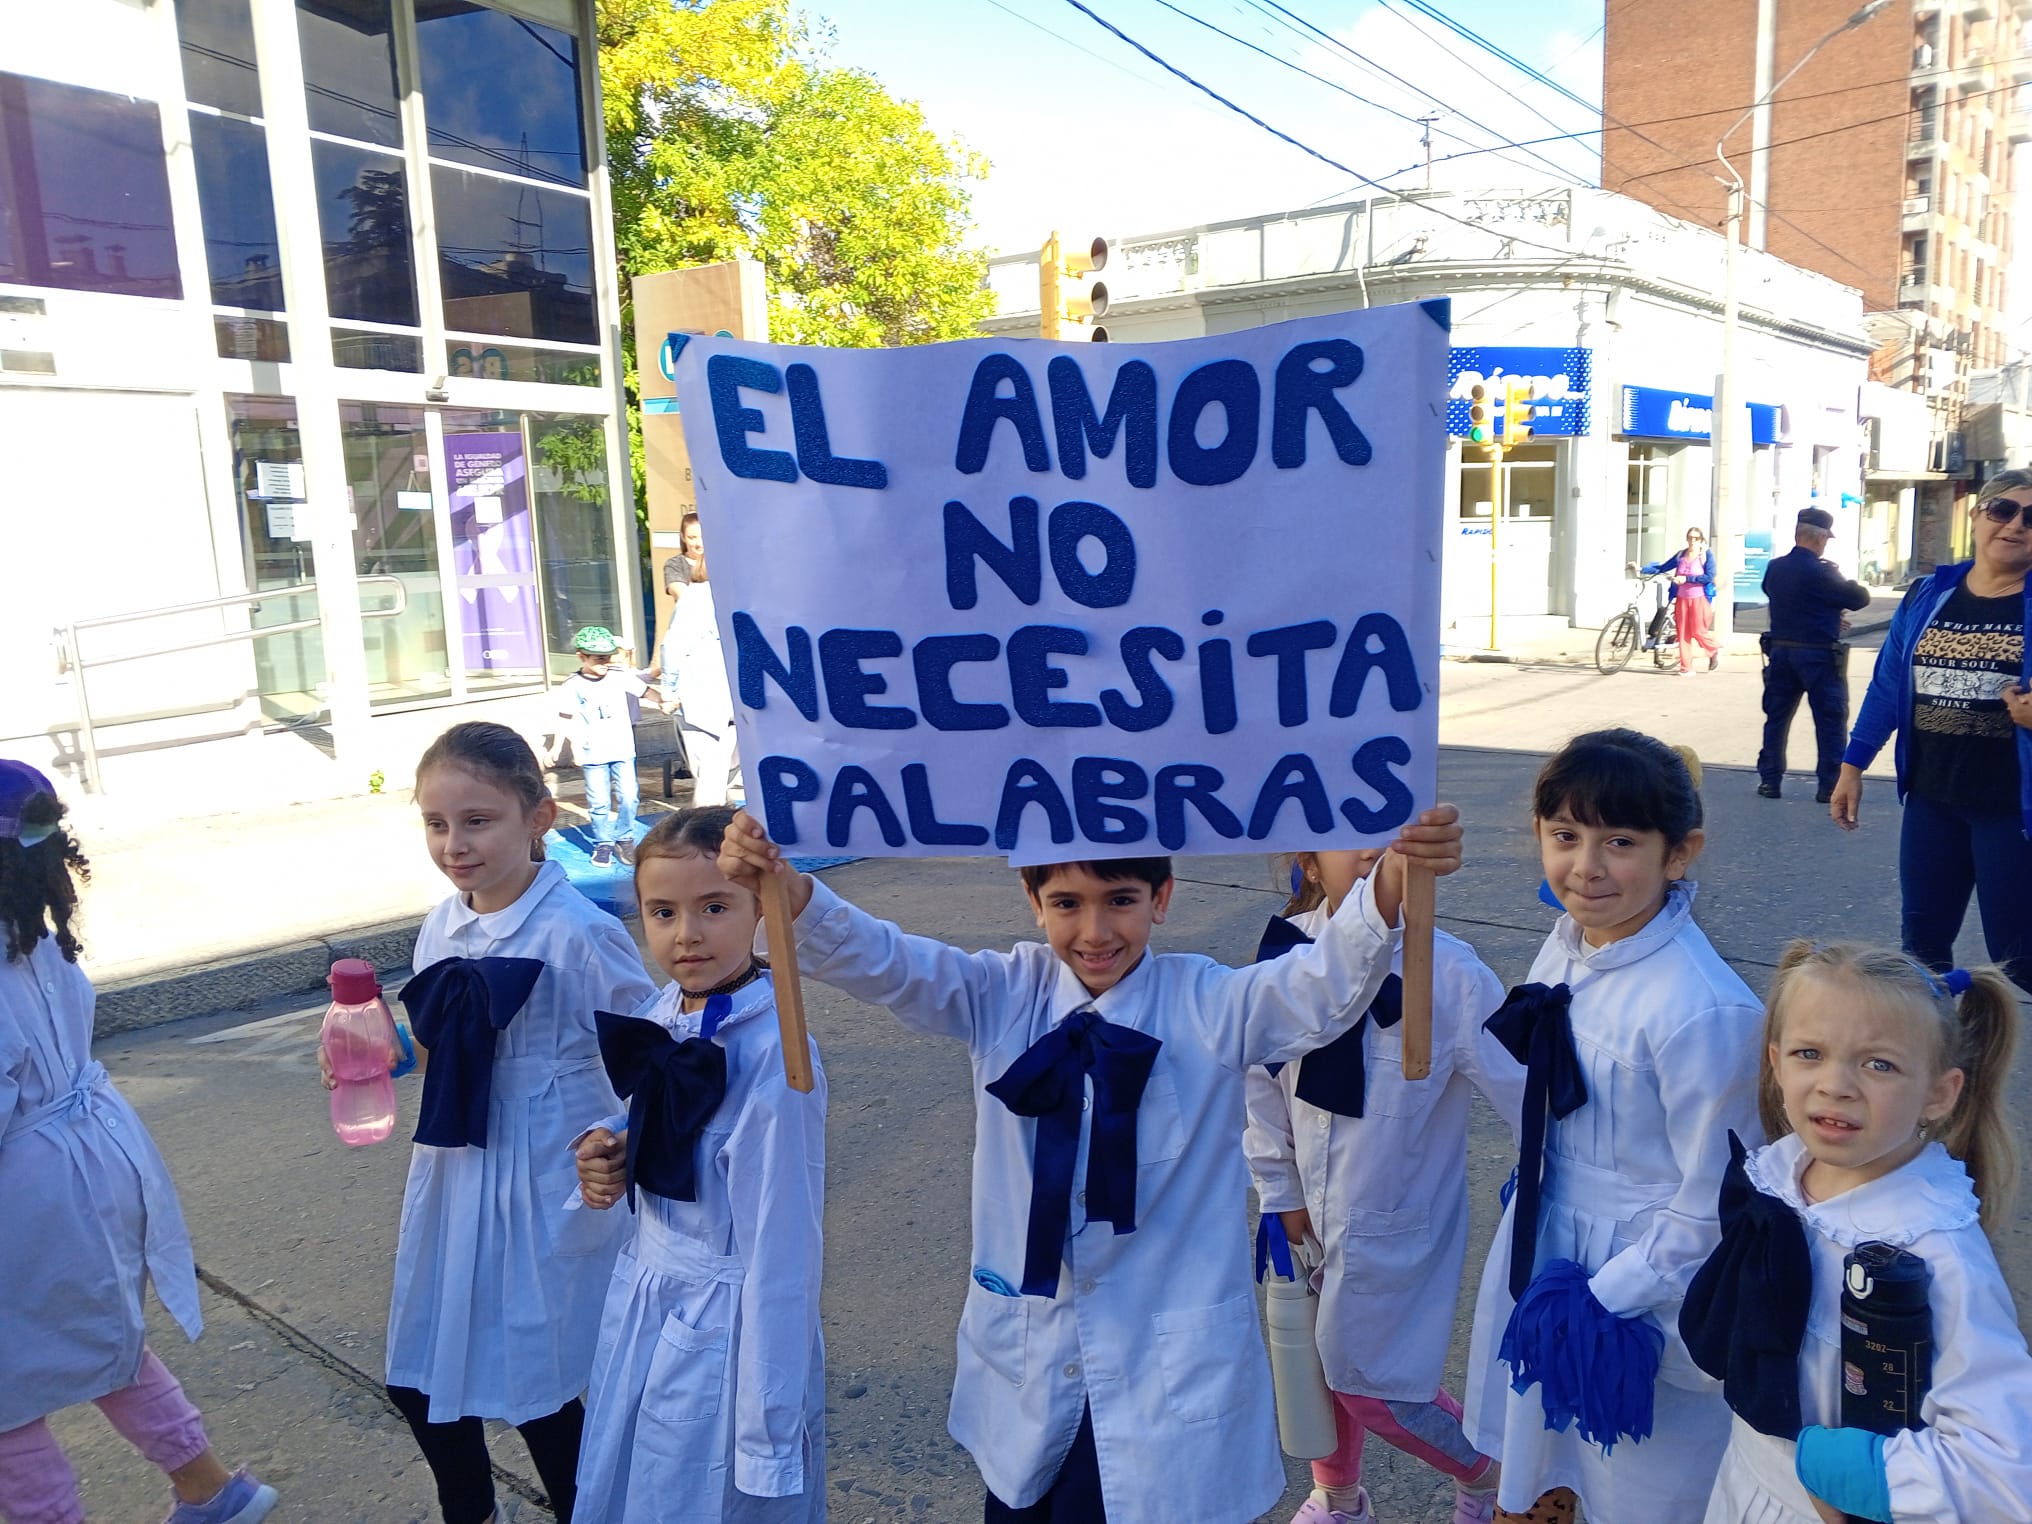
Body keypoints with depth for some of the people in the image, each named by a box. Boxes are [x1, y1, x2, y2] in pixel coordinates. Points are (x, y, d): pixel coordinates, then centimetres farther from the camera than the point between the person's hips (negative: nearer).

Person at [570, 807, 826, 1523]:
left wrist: (769, 1439, -17)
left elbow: (781, 1252, -22)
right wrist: (611, 1149, -7)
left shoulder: (774, 1054, -26)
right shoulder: (663, 1015, -3)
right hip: (645, 1303, 8)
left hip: (726, 1326, -7)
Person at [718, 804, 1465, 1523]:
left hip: (1171, 1369, -2)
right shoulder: (1001, 996, -3)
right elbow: (879, 962, -13)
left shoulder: (1210, 1005, -9)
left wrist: (1389, 887, -45)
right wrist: (786, 889, -33)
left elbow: (1326, 987, -24)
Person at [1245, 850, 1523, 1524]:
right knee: (1313, 1362, 20)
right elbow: (1261, 1076, -2)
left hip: (1397, 1226, -4)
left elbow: (1525, 1093, -18)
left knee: (1368, 1381, 6)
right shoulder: (1289, 950, -13)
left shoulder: (1452, 974, -26)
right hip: (1312, 1213, 4)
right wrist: (1281, 1193, 3)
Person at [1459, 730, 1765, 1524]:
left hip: (1646, 1288, -6)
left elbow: (1710, 1208, -21)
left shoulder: (1703, 1011, -29)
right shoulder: (1569, 943, -6)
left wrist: (1606, 1298, -15)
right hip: (1547, 1245, 7)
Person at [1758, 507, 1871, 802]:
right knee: (1831, 721, 4)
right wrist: (1852, 588, 11)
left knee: (1776, 717, 13)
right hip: (1819, 656, -6)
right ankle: (1830, 785, 5)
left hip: (1780, 652, 6)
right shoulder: (1822, 571, -16)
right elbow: (1859, 598, -12)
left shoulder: (1774, 568, 4)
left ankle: (1769, 779, 14)